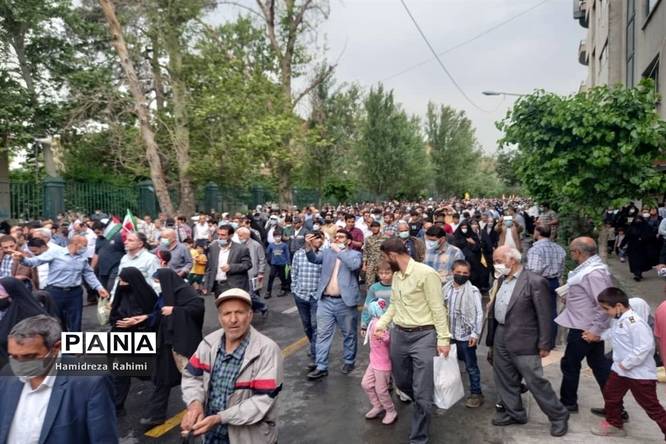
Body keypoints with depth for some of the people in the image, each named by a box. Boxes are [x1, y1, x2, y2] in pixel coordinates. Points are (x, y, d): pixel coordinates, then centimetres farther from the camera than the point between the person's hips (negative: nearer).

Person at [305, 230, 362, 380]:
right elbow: (314, 258, -2)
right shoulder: (327, 252, 11)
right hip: (325, 301, 3)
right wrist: (309, 246, -21)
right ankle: (321, 367, 11)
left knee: (349, 334, 12)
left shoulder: (355, 254, 1)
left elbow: (354, 265, -20)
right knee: (323, 334, 4)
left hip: (345, 302, -3)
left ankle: (349, 362, 30)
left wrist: (339, 250, -18)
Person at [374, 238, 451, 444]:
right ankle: (422, 407, 49)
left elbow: (438, 308, -14)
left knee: (422, 393, -1)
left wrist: (443, 338, -14)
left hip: (424, 335, -7)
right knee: (402, 382, 19)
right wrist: (381, 322, 3)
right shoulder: (396, 275, 8)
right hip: (399, 334, 8)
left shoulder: (426, 273, -16)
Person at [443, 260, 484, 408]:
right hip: (449, 333, 6)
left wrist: (475, 334, -18)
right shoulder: (446, 288, -1)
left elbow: (479, 314, -16)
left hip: (466, 335, -5)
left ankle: (476, 393, 20)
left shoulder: (473, 291, -16)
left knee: (471, 366, 7)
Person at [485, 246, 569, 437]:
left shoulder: (535, 281, -15)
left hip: (523, 342, -7)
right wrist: (491, 339, 15)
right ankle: (514, 413, 33)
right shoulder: (502, 280, 8)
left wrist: (544, 344, -13)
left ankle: (558, 416, 21)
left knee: (535, 382, 1)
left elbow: (544, 316, -13)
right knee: (505, 381, 16)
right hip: (500, 339, 7)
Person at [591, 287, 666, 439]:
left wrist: (626, 363, -24)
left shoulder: (634, 322, -27)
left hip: (640, 373, -10)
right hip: (620, 369, 10)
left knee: (651, 406, 1)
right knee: (610, 395, 21)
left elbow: (645, 346, -30)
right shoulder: (619, 321, 4)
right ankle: (614, 424, 40)